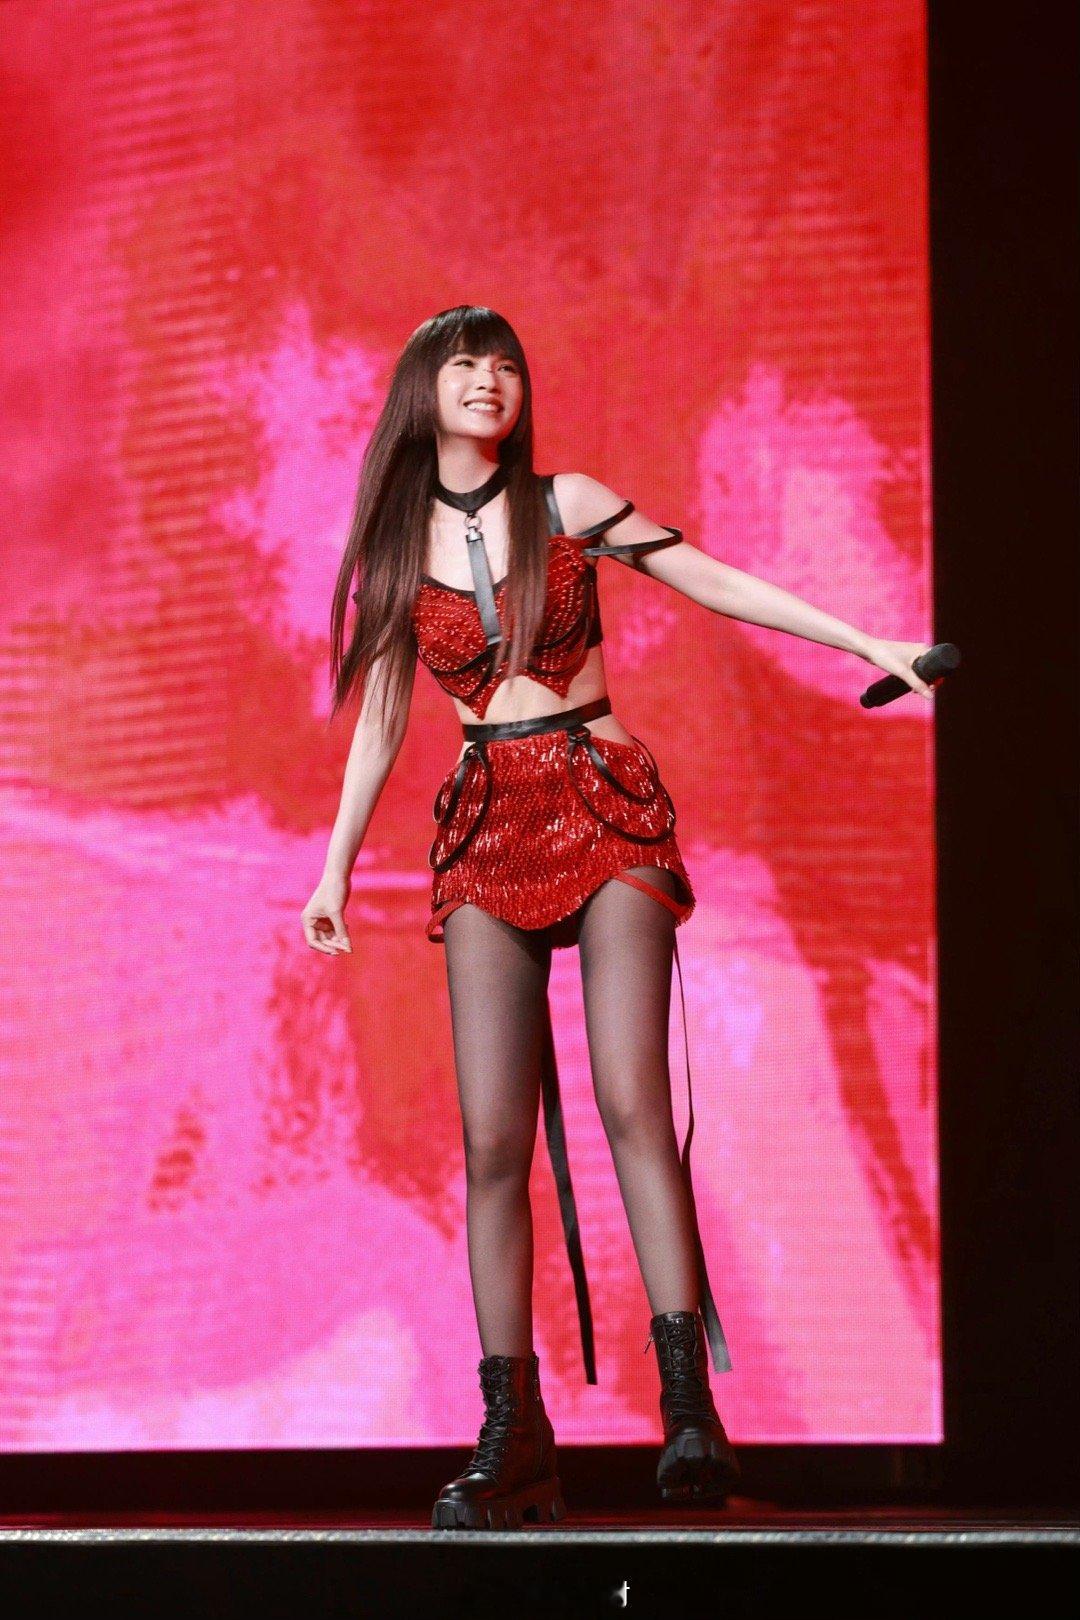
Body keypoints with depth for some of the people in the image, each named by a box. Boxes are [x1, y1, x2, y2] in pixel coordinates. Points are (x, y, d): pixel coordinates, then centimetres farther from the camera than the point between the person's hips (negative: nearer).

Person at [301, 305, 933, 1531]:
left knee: (632, 1100, -17)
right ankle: (513, 1442, -4)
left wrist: (869, 643, -2)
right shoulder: (396, 547, 10)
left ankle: (691, 1406, -23)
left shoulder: (565, 506, 4)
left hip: (604, 810, -2)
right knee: (494, 1141, -6)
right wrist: (335, 868, 16)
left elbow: (713, 581, 4)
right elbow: (379, 720, 17)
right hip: (484, 836, 2)